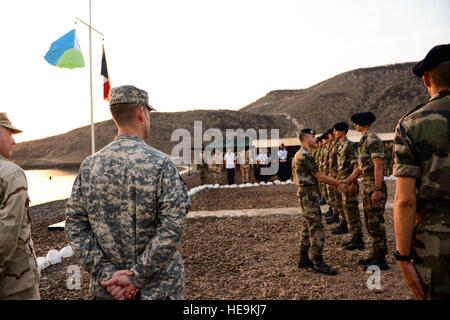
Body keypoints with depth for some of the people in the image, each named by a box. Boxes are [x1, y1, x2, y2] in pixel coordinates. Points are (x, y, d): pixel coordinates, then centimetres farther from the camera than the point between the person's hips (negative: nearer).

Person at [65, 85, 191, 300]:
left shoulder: (89, 166, -3)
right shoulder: (161, 163, -16)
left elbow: (74, 227, -4)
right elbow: (172, 228, -21)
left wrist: (106, 274, -7)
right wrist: (136, 278, -15)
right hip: (157, 289, -3)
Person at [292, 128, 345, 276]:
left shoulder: (301, 154, 17)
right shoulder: (305, 155, -16)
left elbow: (316, 176, 17)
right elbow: (319, 176, -14)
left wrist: (335, 183, 12)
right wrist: (337, 184, -4)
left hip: (305, 193, 11)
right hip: (309, 194, -11)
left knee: (307, 227, 14)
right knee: (316, 228, -7)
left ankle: (304, 259, 20)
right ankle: (318, 262, -3)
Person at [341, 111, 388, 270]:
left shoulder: (373, 140, -14)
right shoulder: (364, 141, 17)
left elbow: (378, 166, -20)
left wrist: (377, 190, -24)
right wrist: (347, 181, 14)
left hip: (374, 186, -10)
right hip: (366, 186, 10)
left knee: (376, 222, -3)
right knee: (370, 222, 16)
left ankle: (381, 260, 7)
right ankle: (375, 254, 27)